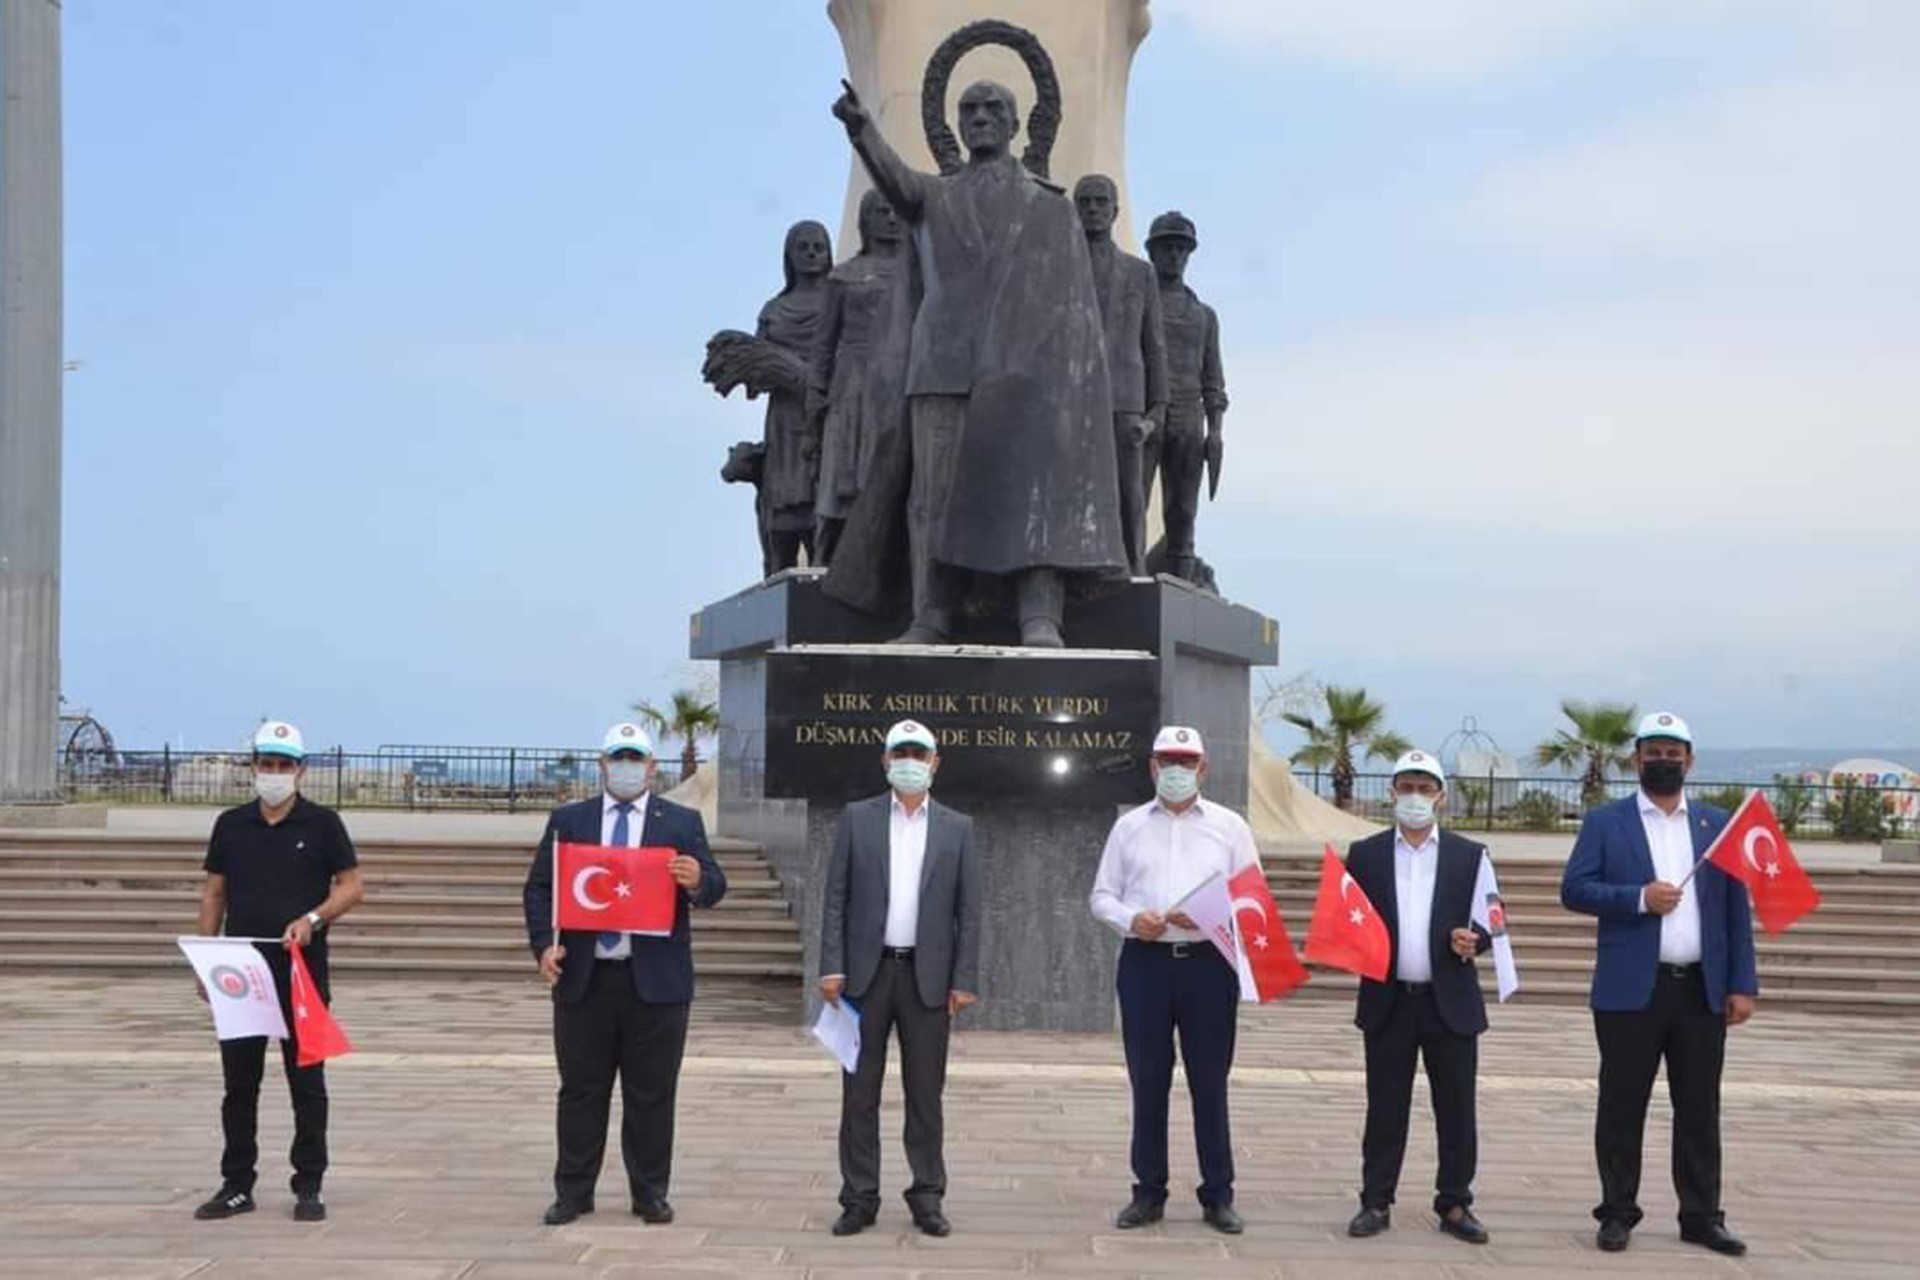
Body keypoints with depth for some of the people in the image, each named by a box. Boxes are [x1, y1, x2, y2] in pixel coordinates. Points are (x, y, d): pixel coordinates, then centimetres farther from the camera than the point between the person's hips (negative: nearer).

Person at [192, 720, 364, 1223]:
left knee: (306, 1082, 2)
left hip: (303, 972, -3)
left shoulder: (322, 823, 0)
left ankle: (309, 1187, 10)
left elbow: (352, 886, 0)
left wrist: (313, 919, -16)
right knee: (239, 1082, 7)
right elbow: (214, 893, 11)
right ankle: (236, 1185, 16)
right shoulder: (231, 825, 8)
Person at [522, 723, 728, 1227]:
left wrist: (697, 881, -25)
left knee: (651, 1093, 4)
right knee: (580, 1091, 7)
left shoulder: (682, 822, 6)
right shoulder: (568, 821, 9)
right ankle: (573, 1192, 16)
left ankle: (650, 1193, 14)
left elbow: (714, 886, -1)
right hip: (583, 978, 1)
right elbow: (538, 888, 7)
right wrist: (544, 945, -8)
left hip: (655, 980, -1)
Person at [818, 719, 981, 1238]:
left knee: (925, 1092, 5)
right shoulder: (856, 818, 5)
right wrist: (831, 967, -6)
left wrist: (965, 980, -3)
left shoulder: (957, 827, 6)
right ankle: (859, 1198, 10)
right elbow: (836, 898, 2)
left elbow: (968, 909, 4)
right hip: (866, 971, 0)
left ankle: (927, 1198, 13)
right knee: (859, 1090, 3)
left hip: (928, 976, 0)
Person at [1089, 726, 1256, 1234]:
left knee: (1210, 1083, 3)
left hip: (1208, 962, -1)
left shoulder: (1229, 826, 7)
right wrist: (1130, 919, -11)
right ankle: (1148, 1192, 15)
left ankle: (1218, 1196, 12)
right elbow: (1102, 896, 10)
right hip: (1145, 961, 1)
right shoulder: (1129, 826, 10)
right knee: (1147, 1082, 6)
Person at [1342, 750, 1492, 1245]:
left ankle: (1455, 1204, 15)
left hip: (1451, 1002, 0)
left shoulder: (1469, 855, 6)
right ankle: (1376, 1203, 13)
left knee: (1456, 1109, 4)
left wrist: (1471, 937, -15)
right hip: (1387, 1001, 0)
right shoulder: (1365, 854, 6)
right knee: (1385, 1108, 5)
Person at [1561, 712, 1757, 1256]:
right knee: (1622, 1107, 4)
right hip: (1632, 988, -2)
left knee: (1699, 1109, 7)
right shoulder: (1605, 822, 3)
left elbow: (1736, 908, 8)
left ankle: (1701, 1216, 16)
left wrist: (1742, 984, 1)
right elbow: (1573, 889, -4)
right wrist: (1639, 898, -17)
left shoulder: (1717, 823, 10)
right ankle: (1618, 1213, 14)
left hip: (1703, 990, 2)